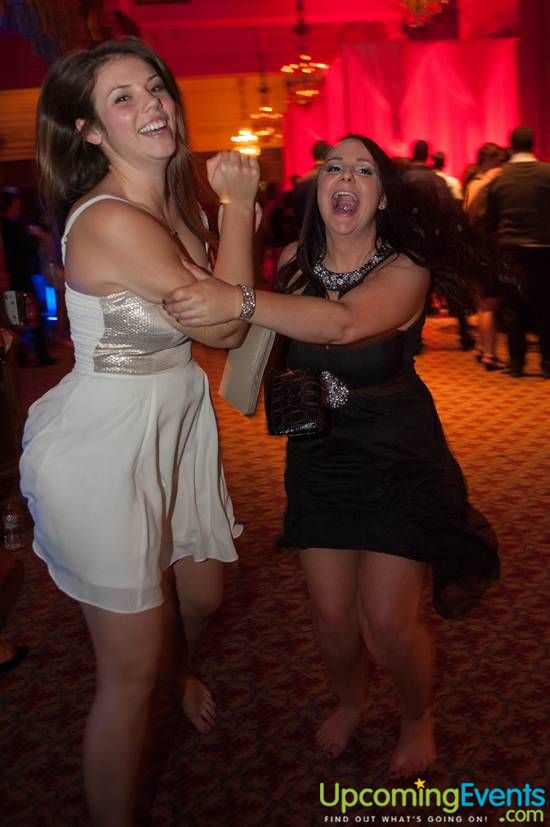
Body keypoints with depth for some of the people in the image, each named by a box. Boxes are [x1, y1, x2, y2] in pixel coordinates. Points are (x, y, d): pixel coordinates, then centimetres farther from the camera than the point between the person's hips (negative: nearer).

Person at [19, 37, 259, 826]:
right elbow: (224, 325, -18)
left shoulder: (177, 198, 5)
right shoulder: (109, 220, -24)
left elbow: (223, 314, 6)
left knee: (203, 595, 27)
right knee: (131, 675, 2)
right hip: (105, 446, -9)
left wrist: (239, 210, -2)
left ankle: (174, 669, 63)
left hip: (178, 424, 9)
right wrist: (239, 205, -9)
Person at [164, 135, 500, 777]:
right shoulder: (295, 262, -3)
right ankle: (348, 700, 43)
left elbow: (347, 323, -38)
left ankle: (418, 716, 32)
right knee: (332, 617, 8)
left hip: (399, 460, -3)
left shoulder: (405, 270, -18)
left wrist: (239, 301, -50)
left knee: (387, 623, -2)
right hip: (317, 459, 3)